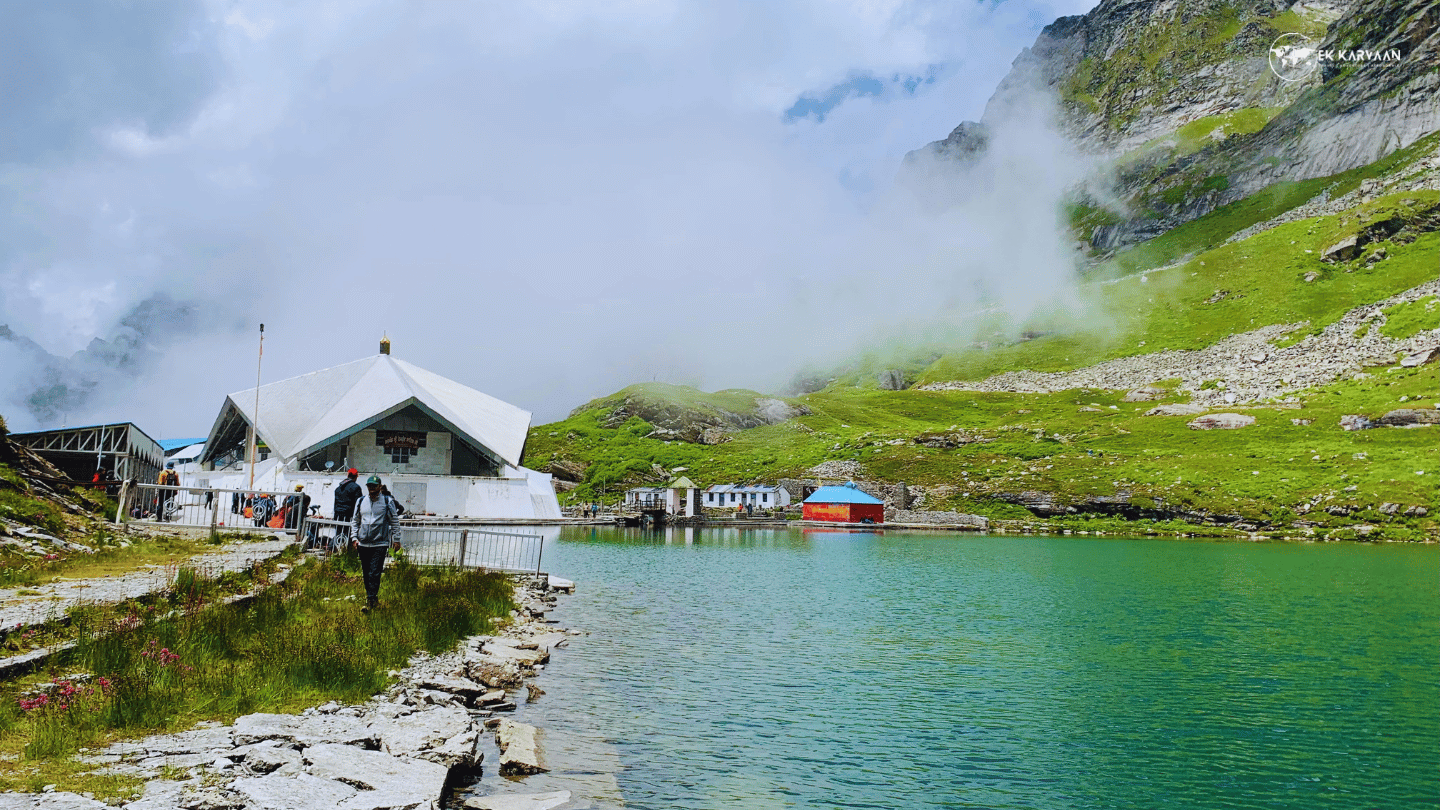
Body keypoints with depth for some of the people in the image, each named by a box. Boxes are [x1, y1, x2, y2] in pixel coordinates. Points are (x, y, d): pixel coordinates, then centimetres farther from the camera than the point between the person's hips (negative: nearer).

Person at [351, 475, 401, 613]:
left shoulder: (387, 502, -1)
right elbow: (355, 521, 18)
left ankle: (370, 602, -7)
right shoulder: (361, 501, 9)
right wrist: (354, 537, 8)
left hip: (380, 544, -4)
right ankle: (374, 599, 24)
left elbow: (395, 521, 4)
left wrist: (396, 539, 2)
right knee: (366, 574, 11)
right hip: (363, 544, 4)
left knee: (374, 574, -10)